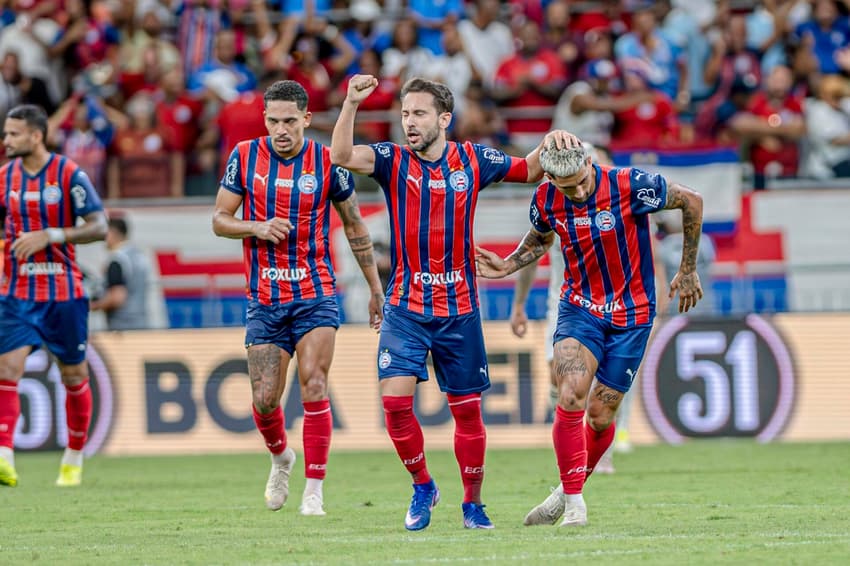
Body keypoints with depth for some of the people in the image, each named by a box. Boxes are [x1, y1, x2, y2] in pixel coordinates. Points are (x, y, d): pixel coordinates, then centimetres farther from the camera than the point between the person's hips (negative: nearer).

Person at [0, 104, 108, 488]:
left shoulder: (69, 174, -8)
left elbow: (99, 227, -11)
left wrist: (49, 235, -21)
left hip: (63, 292, -2)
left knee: (74, 376, 9)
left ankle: (74, 460, 26)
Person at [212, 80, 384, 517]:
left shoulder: (327, 162, -3)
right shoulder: (244, 157, 0)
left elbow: (354, 225, 9)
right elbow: (219, 219, 5)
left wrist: (375, 288, 11)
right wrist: (258, 228, -15)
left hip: (316, 294, -2)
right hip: (264, 300, 2)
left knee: (313, 387, -14)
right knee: (264, 400, 0)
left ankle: (314, 489, -7)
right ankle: (281, 457, 32)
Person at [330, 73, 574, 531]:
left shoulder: (472, 161, 1)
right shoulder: (393, 161, -3)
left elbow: (529, 170, 15)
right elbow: (341, 156, -20)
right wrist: (351, 104, -34)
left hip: (459, 309, 1)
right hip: (405, 307, -1)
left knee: (467, 408, 6)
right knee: (395, 399, -15)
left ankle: (472, 504, 22)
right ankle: (422, 486, 8)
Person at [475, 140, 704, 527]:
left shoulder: (629, 186, -22)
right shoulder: (545, 201, -8)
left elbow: (691, 202, -7)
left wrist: (688, 271, -1)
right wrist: (507, 266, -1)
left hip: (631, 314, -2)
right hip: (579, 308, 2)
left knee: (600, 414, 2)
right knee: (570, 397, -20)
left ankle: (572, 489, 28)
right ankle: (573, 503, -10)